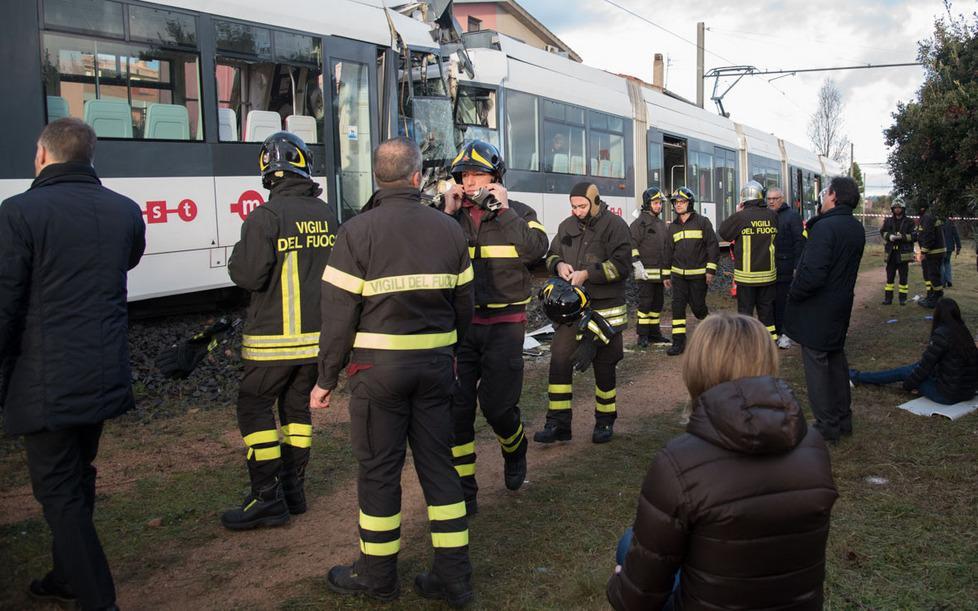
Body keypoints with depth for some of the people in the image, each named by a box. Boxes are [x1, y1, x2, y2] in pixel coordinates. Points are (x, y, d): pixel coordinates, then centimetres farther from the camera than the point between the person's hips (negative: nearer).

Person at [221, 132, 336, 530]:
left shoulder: (266, 216, -15)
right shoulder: (325, 214, 5)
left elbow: (248, 276, -16)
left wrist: (239, 254, 3)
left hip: (274, 337, -6)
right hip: (316, 333, 6)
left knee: (254, 409, 4)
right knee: (297, 406, 16)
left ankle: (268, 498, 4)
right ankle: (293, 489, 23)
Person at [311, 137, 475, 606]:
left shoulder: (358, 231, -10)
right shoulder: (448, 228, 3)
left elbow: (339, 313, -11)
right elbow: (464, 305, 9)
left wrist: (326, 378, -2)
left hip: (379, 366, -4)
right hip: (436, 364, 4)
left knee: (379, 470, 8)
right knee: (438, 464, 12)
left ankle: (377, 575, 23)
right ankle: (453, 576, 18)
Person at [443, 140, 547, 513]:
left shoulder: (517, 214, 3)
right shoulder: (452, 216, 9)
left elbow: (536, 249, -16)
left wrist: (504, 209, -13)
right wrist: (447, 213, -9)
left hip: (504, 324, -2)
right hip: (459, 324, 2)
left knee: (496, 404, -1)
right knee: (456, 407, 0)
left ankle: (515, 452, 34)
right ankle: (462, 491, 12)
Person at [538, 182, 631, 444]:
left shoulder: (615, 225, -7)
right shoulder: (567, 226, 10)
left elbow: (621, 265, -15)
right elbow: (551, 255, 20)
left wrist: (587, 274, -21)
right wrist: (559, 265, -4)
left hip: (605, 309, -4)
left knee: (604, 366, 7)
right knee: (559, 361, -2)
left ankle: (605, 422, 25)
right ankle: (558, 424, 6)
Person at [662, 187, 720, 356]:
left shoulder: (702, 222, -3)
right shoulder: (673, 226, 10)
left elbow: (713, 246, -6)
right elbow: (668, 251, 15)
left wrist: (711, 270, -11)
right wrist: (666, 275, 13)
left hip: (698, 274, -4)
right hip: (678, 275, 4)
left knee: (698, 306, 1)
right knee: (677, 306, -4)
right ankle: (678, 342, -1)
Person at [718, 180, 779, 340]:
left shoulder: (740, 216, -15)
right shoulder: (772, 215, -2)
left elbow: (723, 232, -2)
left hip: (746, 274, -4)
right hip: (768, 273, 4)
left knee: (745, 309, 3)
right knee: (766, 308, 14)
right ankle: (771, 338, 21)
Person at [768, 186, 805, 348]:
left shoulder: (792, 215, -3)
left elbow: (800, 242, -8)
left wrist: (797, 266, -14)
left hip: (785, 268, -5)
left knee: (783, 301, -1)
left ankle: (785, 334, 7)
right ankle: (774, 331, 18)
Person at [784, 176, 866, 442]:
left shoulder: (825, 227, -23)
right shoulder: (857, 229, 6)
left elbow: (812, 273, -28)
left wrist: (794, 294, -14)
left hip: (817, 311, -9)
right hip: (841, 307, 9)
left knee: (816, 364, 1)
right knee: (837, 360, 20)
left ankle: (826, 428, 8)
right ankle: (843, 420, 30)